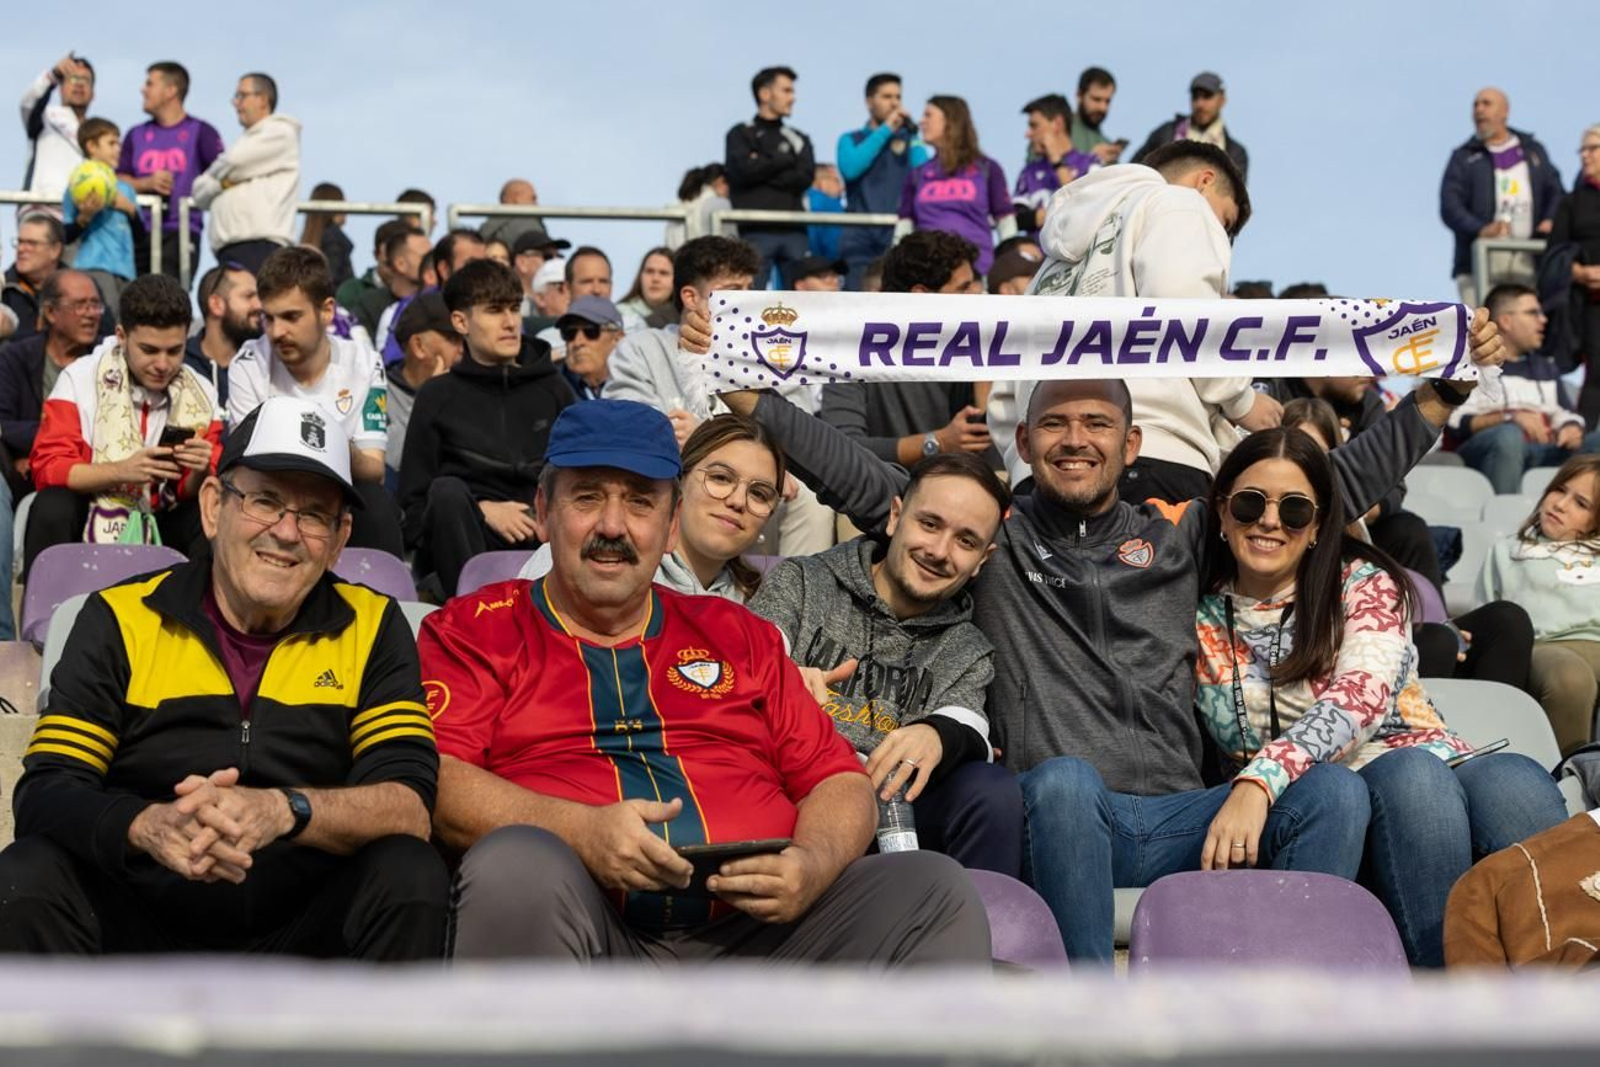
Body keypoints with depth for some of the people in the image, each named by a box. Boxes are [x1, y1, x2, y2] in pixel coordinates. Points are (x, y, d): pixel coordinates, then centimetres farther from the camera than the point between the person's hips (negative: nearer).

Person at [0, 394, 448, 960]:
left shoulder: (373, 627, 3)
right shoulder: (121, 619, 3)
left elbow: (410, 806, -9)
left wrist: (284, 811, -30)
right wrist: (149, 826, -30)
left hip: (304, 933, 0)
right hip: (139, 928, 0)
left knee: (411, 876, -26)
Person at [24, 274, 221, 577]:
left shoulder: (200, 394, -2)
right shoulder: (80, 378, -10)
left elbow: (193, 492, 1)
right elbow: (47, 467, -16)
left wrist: (200, 474, -24)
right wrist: (122, 470, -32)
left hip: (160, 524, 2)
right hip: (90, 517, -2)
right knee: (53, 507, -31)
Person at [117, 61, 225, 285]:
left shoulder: (201, 132, 5)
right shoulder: (136, 135, 18)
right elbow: (118, 181, 12)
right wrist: (148, 183, -4)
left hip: (181, 233, -4)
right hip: (138, 231, 4)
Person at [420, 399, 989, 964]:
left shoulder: (739, 635, 24)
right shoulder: (471, 630, 13)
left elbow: (839, 780, 19)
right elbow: (438, 780, -3)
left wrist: (813, 865, -5)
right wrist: (581, 831, -19)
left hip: (755, 924, 3)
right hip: (581, 924, -3)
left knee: (933, 888, -19)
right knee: (517, 866, -36)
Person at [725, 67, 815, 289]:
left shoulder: (798, 139, 20)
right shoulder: (741, 135, 10)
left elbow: (805, 177, 3)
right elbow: (742, 170, -8)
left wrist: (762, 167, -3)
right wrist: (785, 159, 1)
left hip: (794, 231, 3)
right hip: (755, 231, -3)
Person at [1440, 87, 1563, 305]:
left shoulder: (1533, 150, 22)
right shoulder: (1464, 157, 13)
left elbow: (1555, 190, 20)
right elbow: (1449, 206, 0)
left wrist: (1551, 220, -3)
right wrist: (1480, 229, -18)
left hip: (1530, 259, 2)